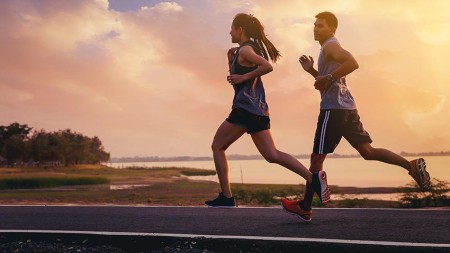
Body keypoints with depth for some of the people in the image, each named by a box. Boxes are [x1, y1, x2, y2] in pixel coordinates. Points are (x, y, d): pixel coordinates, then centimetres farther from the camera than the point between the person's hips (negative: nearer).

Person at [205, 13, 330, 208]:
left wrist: (244, 76, -16)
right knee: (272, 155, 3)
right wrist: (231, 61, 15)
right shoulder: (252, 48, 22)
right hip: (259, 108, 9)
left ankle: (226, 197, 2)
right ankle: (313, 177, -13)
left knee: (217, 147, 4)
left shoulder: (245, 49, -7)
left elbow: (268, 67, -24)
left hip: (245, 107, -9)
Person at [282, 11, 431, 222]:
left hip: (333, 108, -10)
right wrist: (312, 71, 17)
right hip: (346, 107, 10)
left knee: (317, 157, -3)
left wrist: (327, 78, -21)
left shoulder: (330, 46, -7)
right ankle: (412, 166, -5)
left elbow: (352, 63, -25)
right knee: (367, 151, 7)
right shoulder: (330, 49, 23)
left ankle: (304, 208, 3)